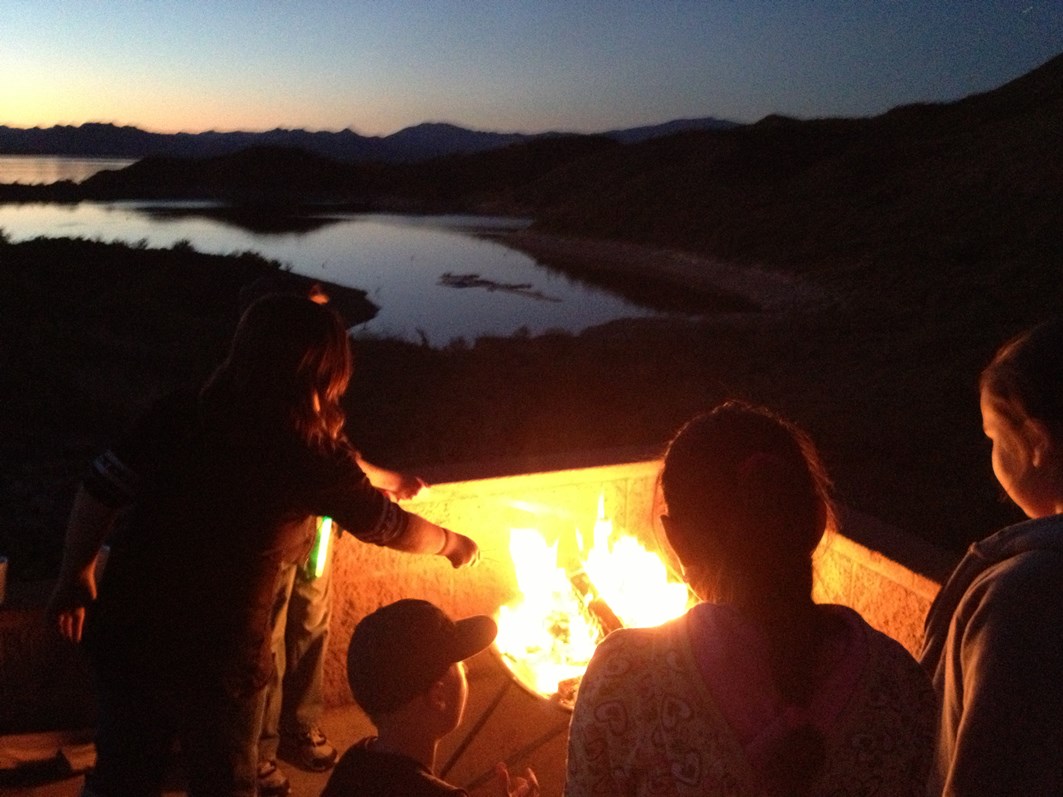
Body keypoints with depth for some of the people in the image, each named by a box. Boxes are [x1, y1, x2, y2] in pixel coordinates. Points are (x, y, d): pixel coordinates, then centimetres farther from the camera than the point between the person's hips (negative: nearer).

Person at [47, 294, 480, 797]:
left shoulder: (176, 414, -6)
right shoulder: (311, 456, -14)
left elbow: (100, 491, -5)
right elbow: (388, 526, -2)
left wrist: (76, 576, 10)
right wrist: (452, 543, 16)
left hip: (124, 633, 5)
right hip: (214, 657, -4)